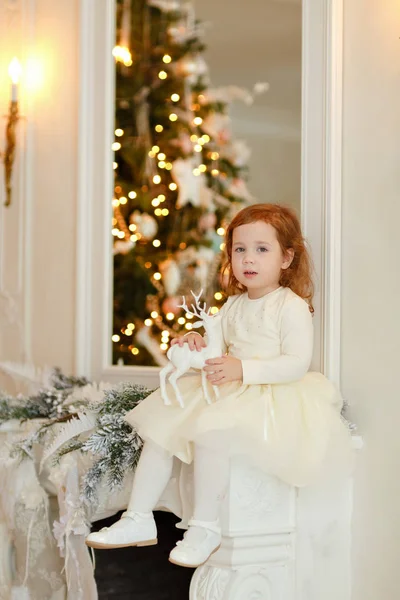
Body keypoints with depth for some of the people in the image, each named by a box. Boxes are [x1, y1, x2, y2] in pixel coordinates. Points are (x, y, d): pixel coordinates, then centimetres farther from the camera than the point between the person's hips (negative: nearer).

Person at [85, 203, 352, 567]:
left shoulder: (292, 306, -9)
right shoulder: (232, 306, 15)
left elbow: (297, 363, -18)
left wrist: (243, 369, -27)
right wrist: (199, 345, -3)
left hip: (271, 396, -9)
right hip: (227, 392, 9)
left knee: (209, 431, -33)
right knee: (159, 426, -1)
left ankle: (205, 527, -18)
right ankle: (139, 519, 4)